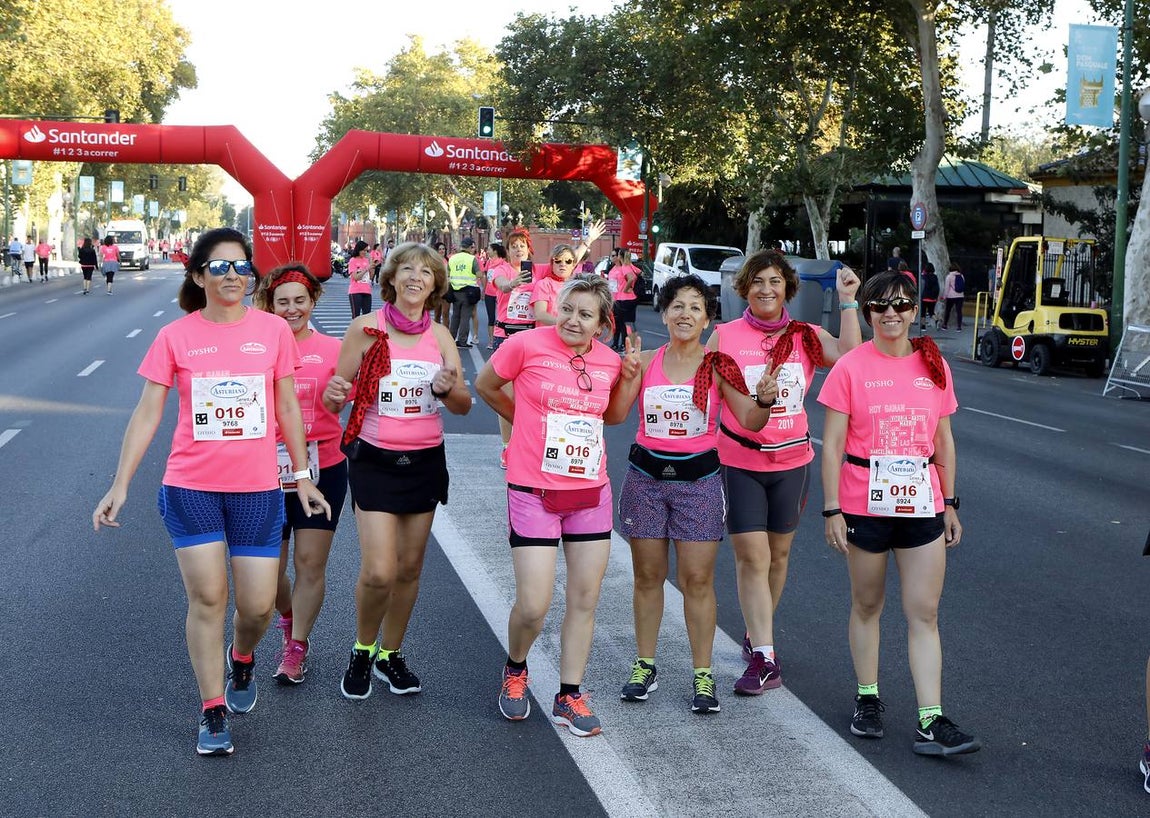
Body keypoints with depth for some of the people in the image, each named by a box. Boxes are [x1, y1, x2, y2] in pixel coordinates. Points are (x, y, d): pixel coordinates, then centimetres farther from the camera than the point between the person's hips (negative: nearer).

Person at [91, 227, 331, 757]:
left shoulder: (274, 330, 0)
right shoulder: (175, 337, -3)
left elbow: (287, 407, 9)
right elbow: (147, 414, -1)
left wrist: (302, 475, 11)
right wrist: (120, 485, -5)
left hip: (258, 488, 1)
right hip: (191, 487, -1)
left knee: (257, 606, 3)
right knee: (207, 598, -1)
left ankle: (242, 660, 38)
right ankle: (213, 714, 13)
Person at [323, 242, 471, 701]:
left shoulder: (439, 335, 3)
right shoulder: (366, 328, -6)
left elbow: (464, 405, 3)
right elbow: (335, 398, -5)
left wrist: (447, 388, -19)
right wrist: (335, 393, -28)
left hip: (425, 460, 3)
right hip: (375, 459, -3)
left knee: (410, 567, 10)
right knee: (378, 572, -10)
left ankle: (390, 654, 30)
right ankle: (362, 651, 17)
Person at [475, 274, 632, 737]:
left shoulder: (608, 362, 2)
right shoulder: (528, 344, -10)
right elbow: (486, 386, 6)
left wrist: (630, 376, 3)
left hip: (591, 493, 4)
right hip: (534, 492, -4)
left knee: (585, 600, 8)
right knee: (533, 607, -5)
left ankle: (569, 698, 22)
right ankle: (515, 671, 27)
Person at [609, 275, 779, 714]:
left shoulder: (718, 366, -4)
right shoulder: (645, 362, 2)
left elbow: (750, 423, -7)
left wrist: (764, 400, -27)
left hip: (698, 478, -2)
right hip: (646, 475, 2)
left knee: (698, 580, -1)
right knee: (647, 576, 9)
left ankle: (702, 675, 9)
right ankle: (645, 665, 21)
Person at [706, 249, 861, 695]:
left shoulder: (806, 337, 2)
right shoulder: (724, 336, -3)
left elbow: (850, 357, -16)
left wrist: (847, 302, -15)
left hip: (792, 460, 3)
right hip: (738, 461, -3)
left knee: (778, 554, 15)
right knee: (752, 557, -7)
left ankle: (756, 635, 34)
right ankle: (764, 658, -6)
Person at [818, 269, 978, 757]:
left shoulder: (934, 366, 5)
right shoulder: (851, 368, -4)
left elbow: (943, 441, 12)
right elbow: (832, 445, -5)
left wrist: (949, 503, 10)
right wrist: (832, 510, -9)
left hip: (922, 504, 2)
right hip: (866, 505, -2)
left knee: (924, 614, 0)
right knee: (867, 606, 12)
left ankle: (931, 721, 0)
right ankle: (867, 700, 27)